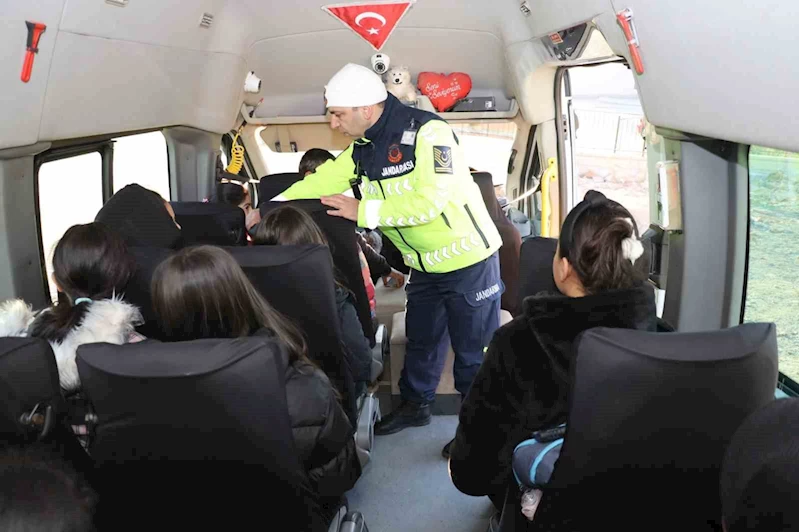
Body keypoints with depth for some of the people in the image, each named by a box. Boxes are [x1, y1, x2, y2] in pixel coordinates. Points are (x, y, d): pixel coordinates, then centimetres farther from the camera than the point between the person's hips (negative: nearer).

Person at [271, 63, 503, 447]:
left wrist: (363, 211, -25)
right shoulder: (363, 148, 1)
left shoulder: (427, 131, -25)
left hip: (468, 260, -8)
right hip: (425, 266, 8)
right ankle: (415, 405, 41)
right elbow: (321, 181, 5)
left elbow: (429, 201, -32)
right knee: (420, 341, 22)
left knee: (473, 350, 3)